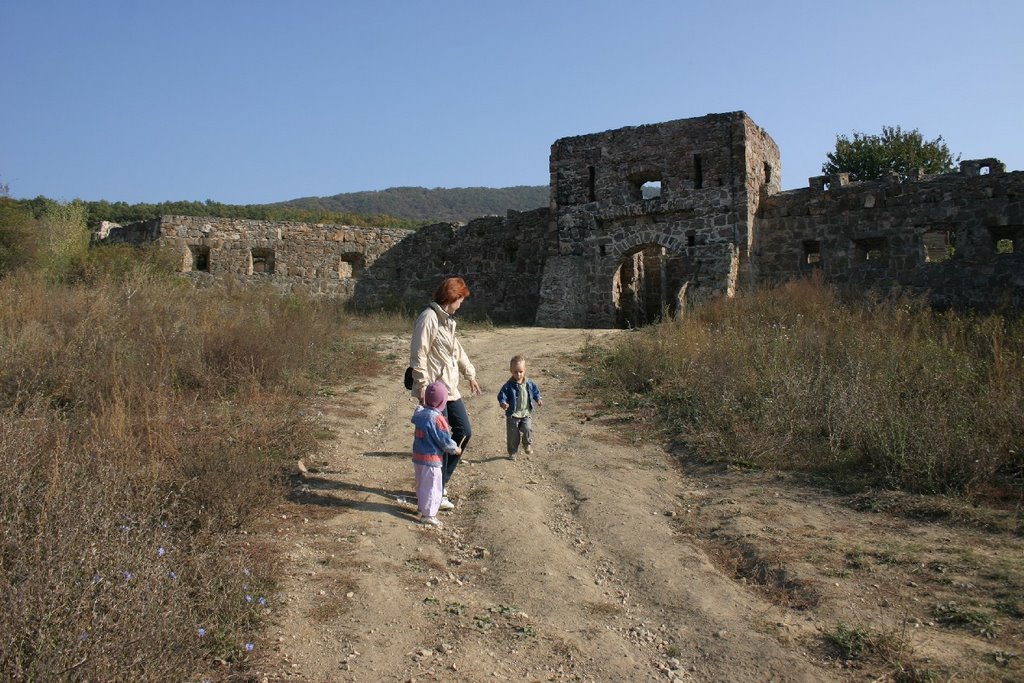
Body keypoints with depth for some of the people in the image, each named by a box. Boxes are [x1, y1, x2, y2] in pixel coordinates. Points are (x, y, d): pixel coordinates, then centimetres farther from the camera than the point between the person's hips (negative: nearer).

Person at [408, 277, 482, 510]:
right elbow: (418, 355, -19)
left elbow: (457, 349, 27)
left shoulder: (447, 320, 15)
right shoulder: (428, 318, -15)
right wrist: (422, 384, -23)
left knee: (464, 431, 12)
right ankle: (437, 491, 10)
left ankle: (441, 481, 24)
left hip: (450, 388, 10)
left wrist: (470, 373, 31)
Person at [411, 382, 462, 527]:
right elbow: (445, 440, -19)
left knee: (421, 484, 23)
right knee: (432, 487, 3)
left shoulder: (420, 413, -1)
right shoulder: (437, 419, -24)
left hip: (418, 456, 8)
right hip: (431, 459, -8)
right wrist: (455, 449, -2)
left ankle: (422, 507, 38)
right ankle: (428, 514, 8)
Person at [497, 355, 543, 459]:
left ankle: (528, 445, 13)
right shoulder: (508, 386, -14)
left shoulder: (530, 384, -3)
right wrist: (503, 403, -35)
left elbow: (536, 392, 11)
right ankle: (512, 452, 24)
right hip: (512, 415, -2)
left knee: (528, 429, -16)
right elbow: (501, 396, -15)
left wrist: (538, 399, -6)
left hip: (526, 413, 2)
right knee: (513, 434, 5)